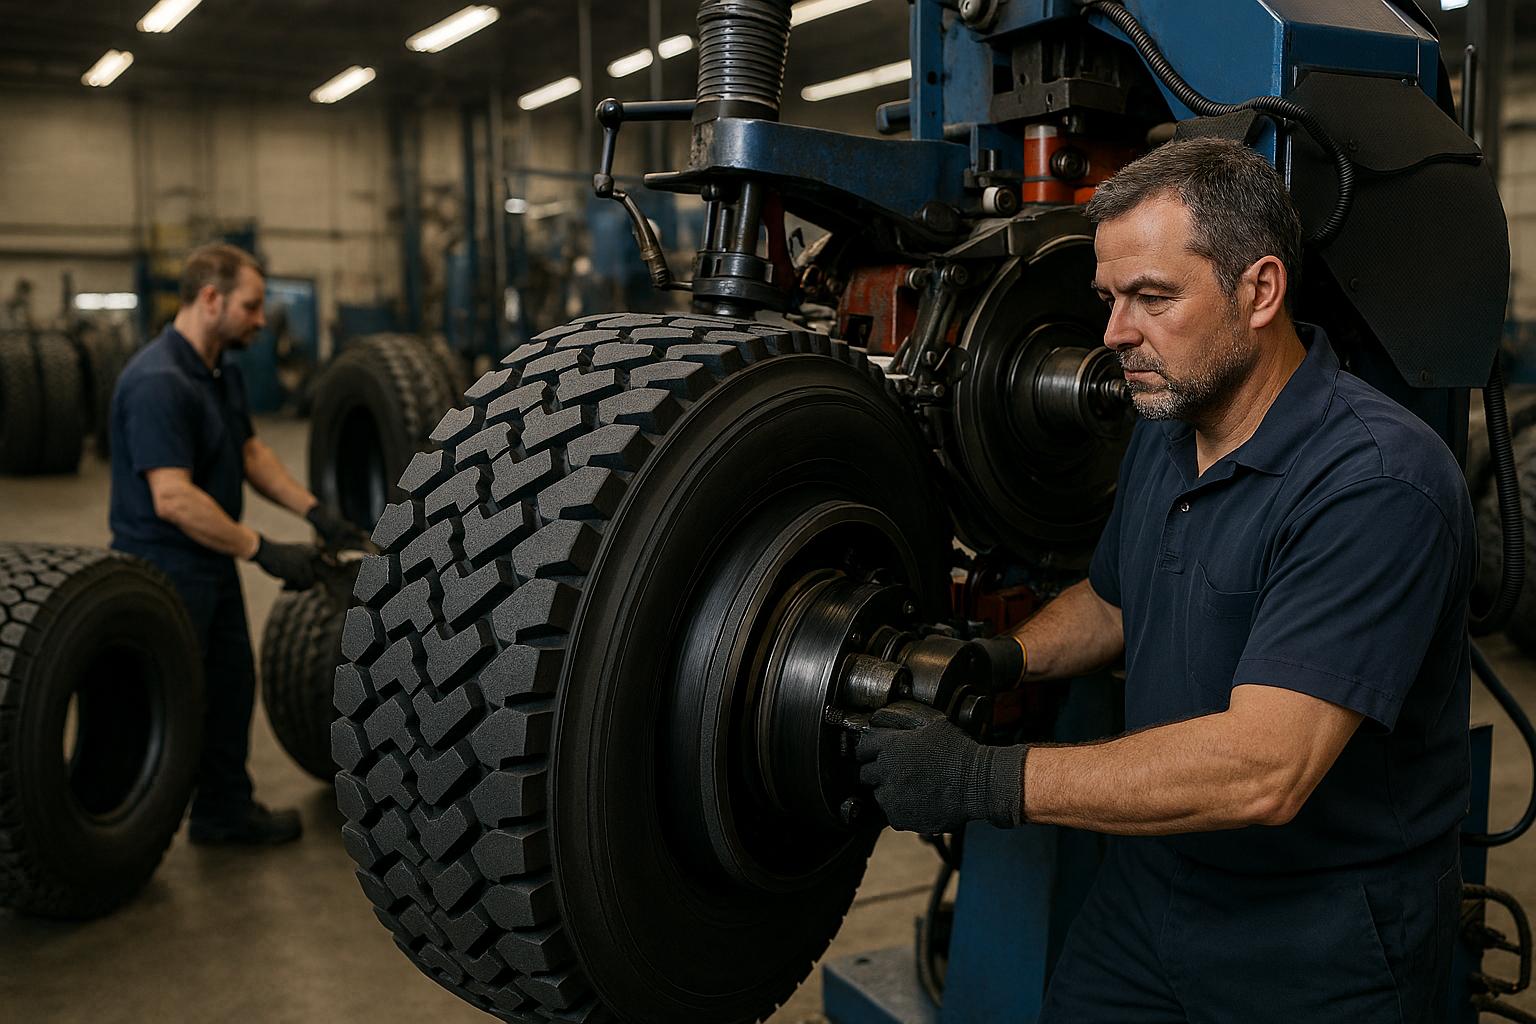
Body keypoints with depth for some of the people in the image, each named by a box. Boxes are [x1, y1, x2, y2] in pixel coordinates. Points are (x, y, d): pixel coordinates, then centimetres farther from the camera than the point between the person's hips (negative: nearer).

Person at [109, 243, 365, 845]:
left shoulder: (223, 371, 7)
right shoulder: (157, 382, -25)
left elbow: (251, 453, 15)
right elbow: (173, 499, -30)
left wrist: (316, 513, 3)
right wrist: (265, 552, -29)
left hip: (213, 566, 10)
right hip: (166, 573, -10)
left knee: (230, 687, 19)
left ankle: (224, 811, 35)